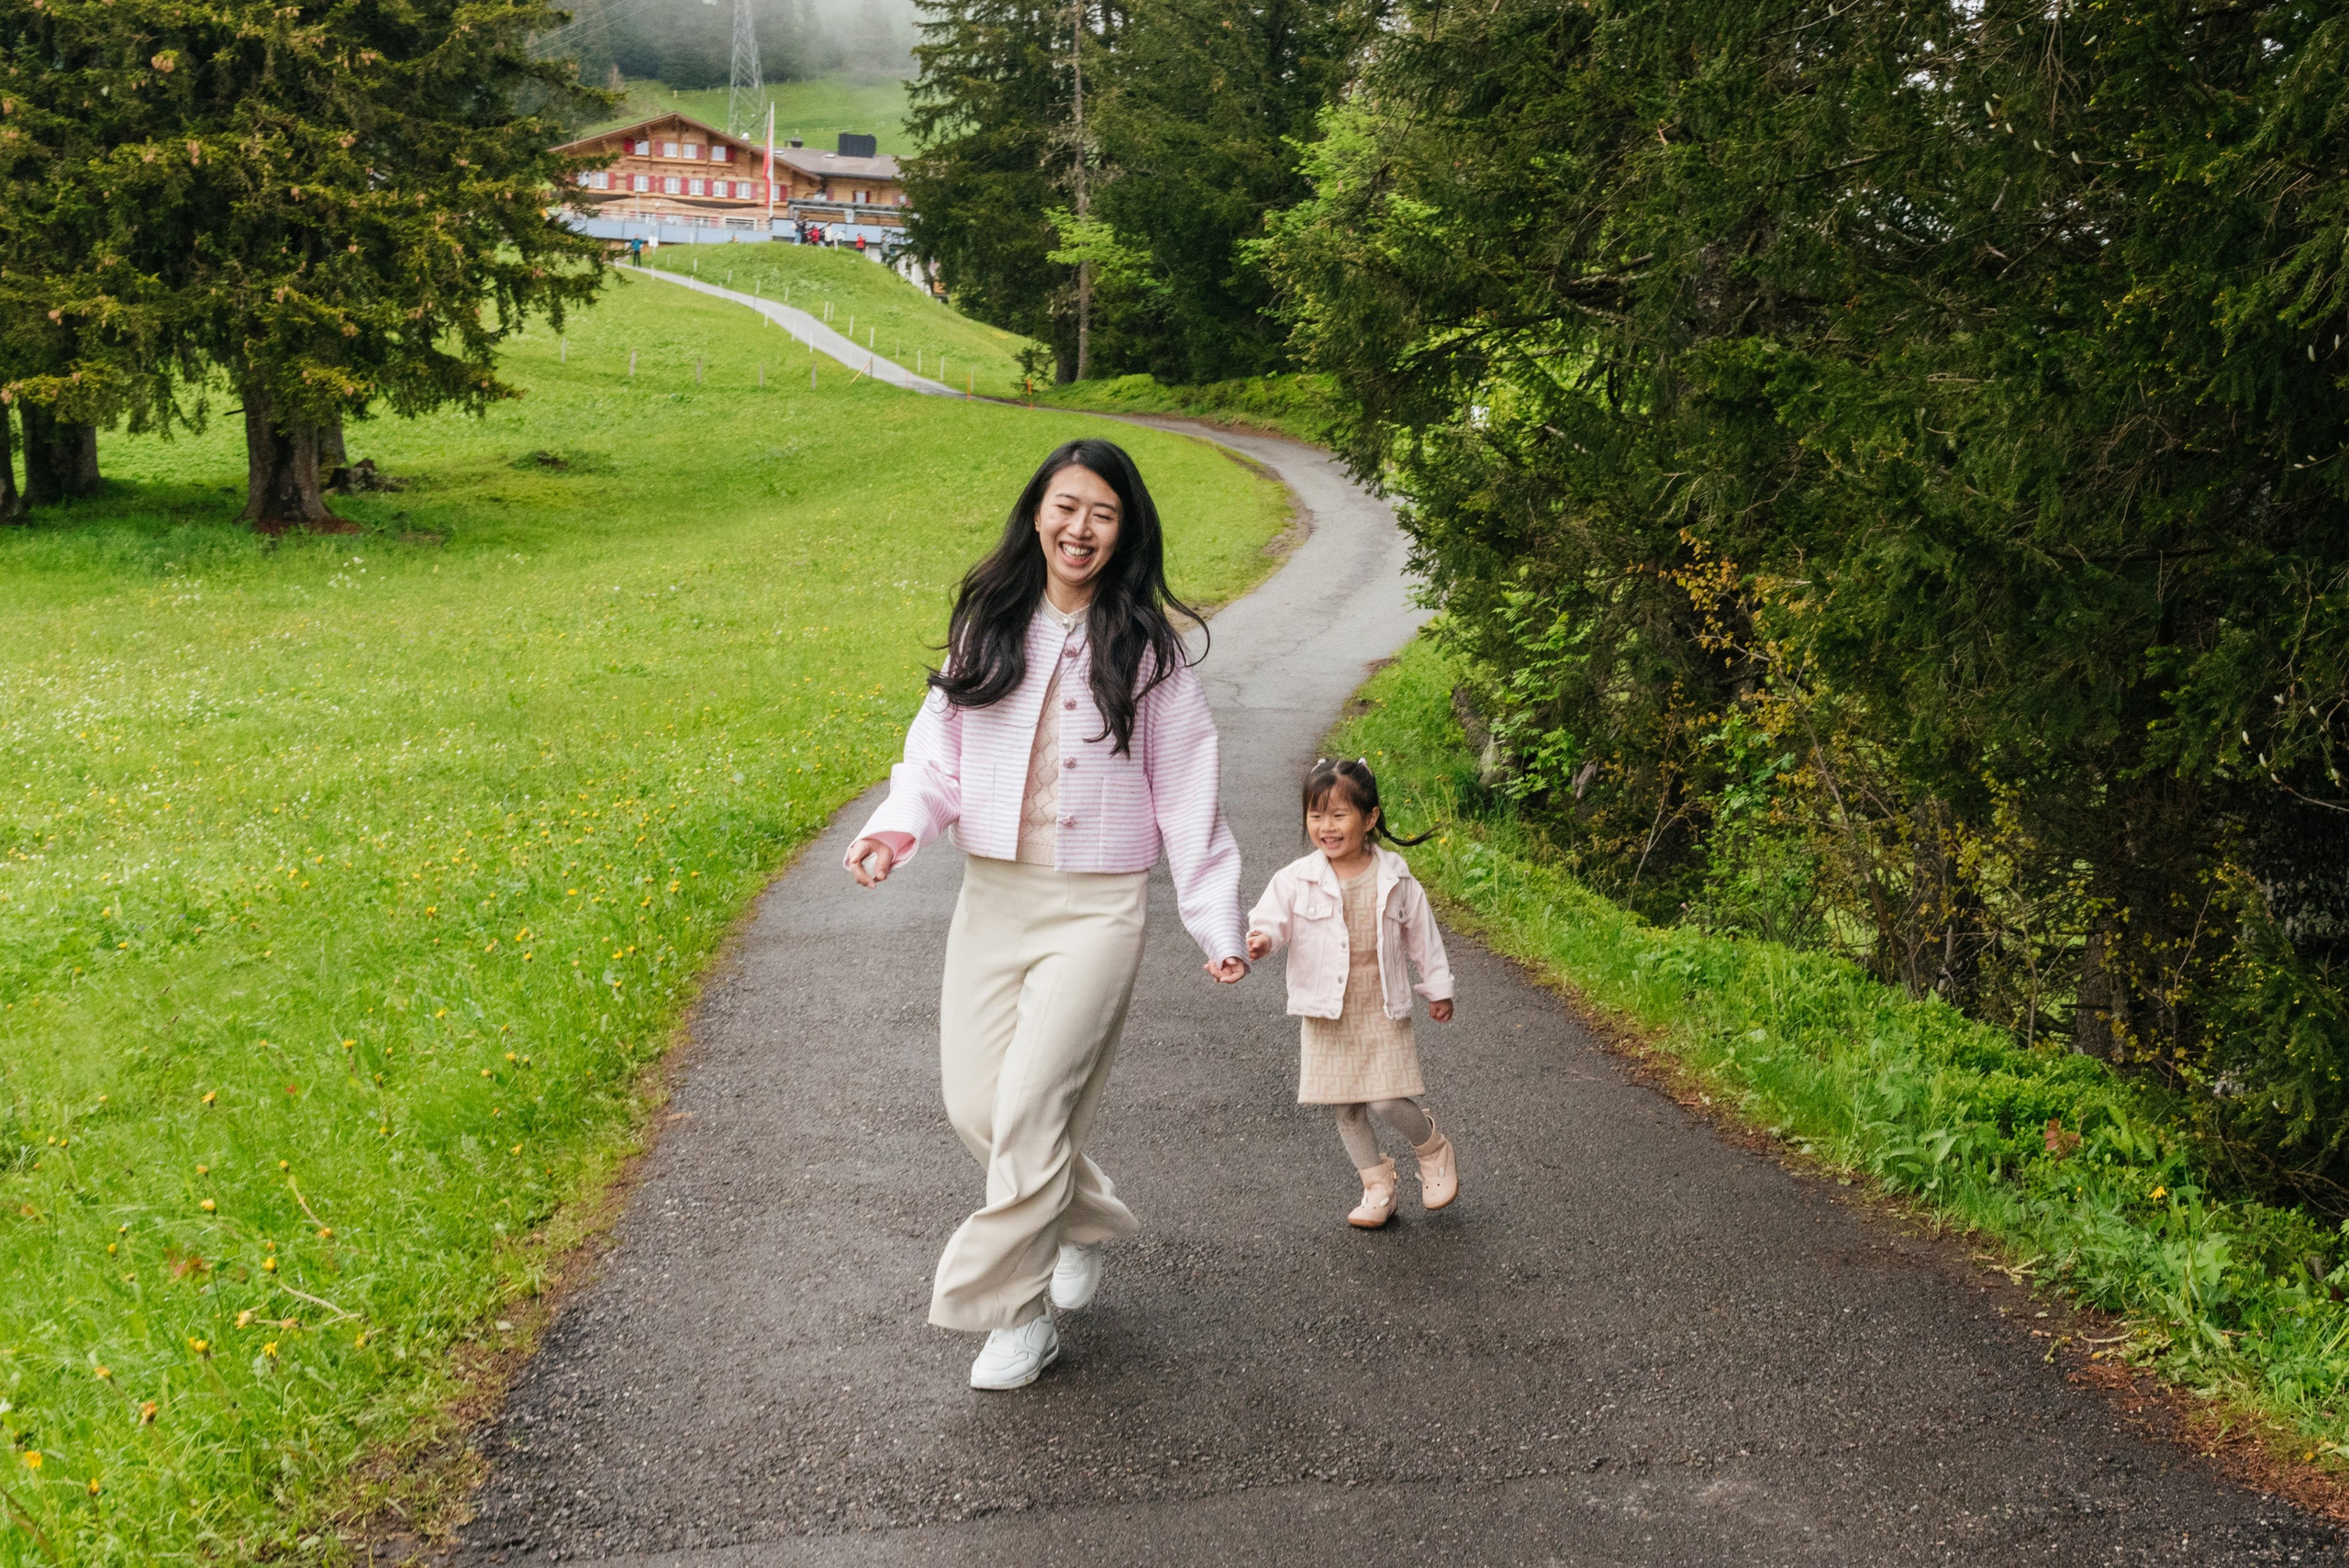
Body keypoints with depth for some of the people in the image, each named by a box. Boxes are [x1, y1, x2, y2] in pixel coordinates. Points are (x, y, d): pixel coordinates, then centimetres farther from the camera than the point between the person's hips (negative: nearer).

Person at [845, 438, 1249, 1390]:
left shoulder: (1145, 649, -1)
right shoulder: (986, 627, 7)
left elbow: (1185, 791, 1)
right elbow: (939, 749, 7)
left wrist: (1218, 923, -1)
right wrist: (896, 827, -13)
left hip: (1096, 908, -4)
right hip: (991, 894, 4)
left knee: (1029, 1106, -12)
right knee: (975, 1107, 4)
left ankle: (1015, 1312, 5)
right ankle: (1087, 1222, 32)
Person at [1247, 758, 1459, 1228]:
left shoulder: (1395, 880, -3)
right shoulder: (1295, 880, -6)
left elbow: (1422, 935, 8)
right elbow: (1270, 919, -16)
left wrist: (1438, 988, 14)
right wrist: (1259, 941, -39)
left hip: (1384, 1013, -2)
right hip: (1327, 1016, 2)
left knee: (1388, 1102, -10)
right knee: (1347, 1109, 8)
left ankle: (1434, 1150, 20)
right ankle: (1377, 1187, 25)